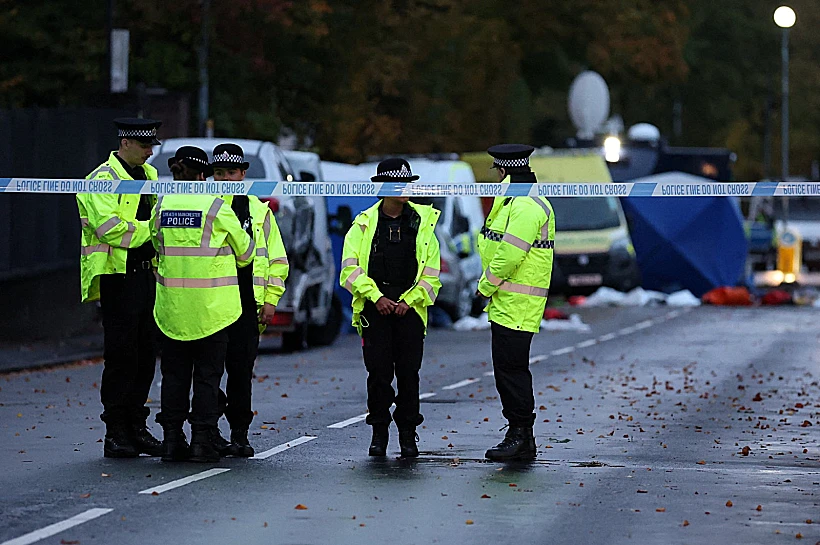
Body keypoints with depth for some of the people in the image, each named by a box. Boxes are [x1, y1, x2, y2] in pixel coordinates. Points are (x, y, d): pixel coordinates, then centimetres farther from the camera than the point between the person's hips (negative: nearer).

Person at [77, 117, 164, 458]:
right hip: (117, 274, -8)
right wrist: (150, 230, -13)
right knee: (121, 355, -7)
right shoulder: (102, 179, -8)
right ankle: (115, 433, -2)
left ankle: (136, 428, 15)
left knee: (145, 353, 8)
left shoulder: (149, 175, 17)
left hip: (146, 273, 8)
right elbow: (109, 228, -19)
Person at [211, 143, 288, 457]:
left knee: (241, 370, 0)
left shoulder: (259, 211, 12)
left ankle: (239, 434, 7)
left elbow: (277, 260, 13)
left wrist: (270, 300, 3)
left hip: (247, 305, 1)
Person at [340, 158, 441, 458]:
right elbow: (350, 267, -2)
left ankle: (408, 433, 9)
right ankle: (379, 431, 7)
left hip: (410, 306, 1)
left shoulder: (422, 222, 6)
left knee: (409, 371, 0)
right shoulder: (364, 224, 3)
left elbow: (431, 271, 5)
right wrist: (376, 297, -11)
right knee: (378, 370, -2)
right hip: (375, 306, -1)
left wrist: (409, 300, -6)